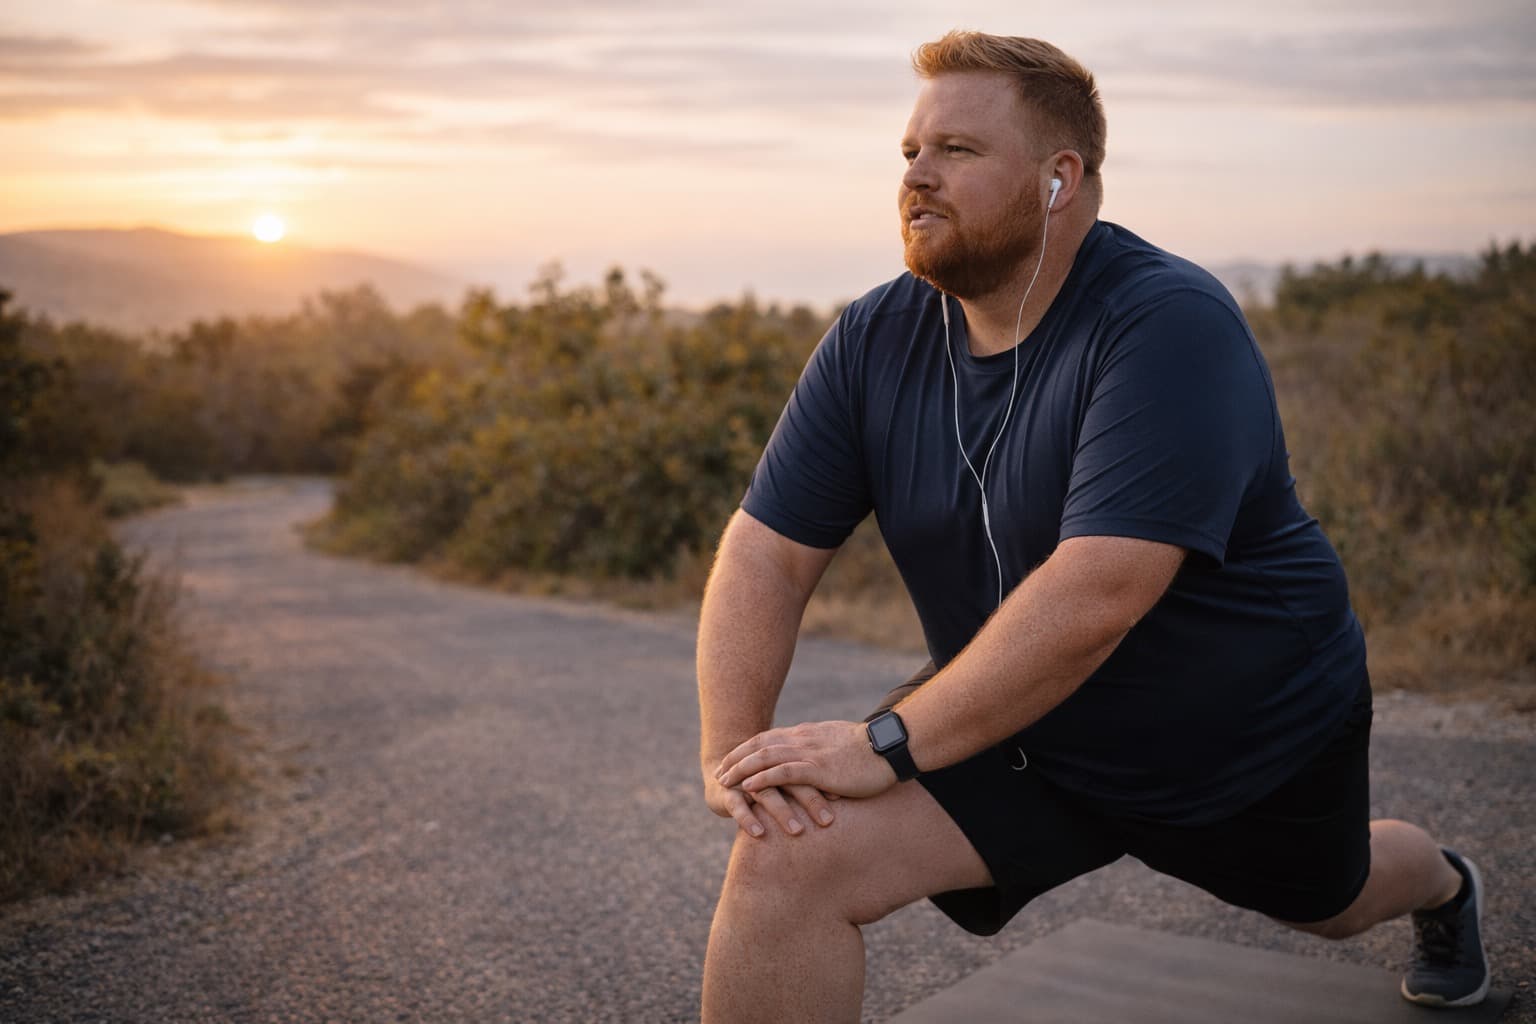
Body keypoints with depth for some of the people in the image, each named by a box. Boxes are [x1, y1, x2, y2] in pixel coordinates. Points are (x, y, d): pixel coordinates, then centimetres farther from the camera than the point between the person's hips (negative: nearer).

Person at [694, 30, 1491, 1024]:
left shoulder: (1170, 325, -30)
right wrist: (731, 749, -26)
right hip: (1019, 729, 3)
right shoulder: (874, 341, -12)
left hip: (1251, 736, -3)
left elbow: (1097, 596, -38)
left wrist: (886, 743, -37)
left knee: (1331, 900, 29)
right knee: (786, 857, -21)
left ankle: (1444, 884, 68)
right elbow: (768, 552, -12)